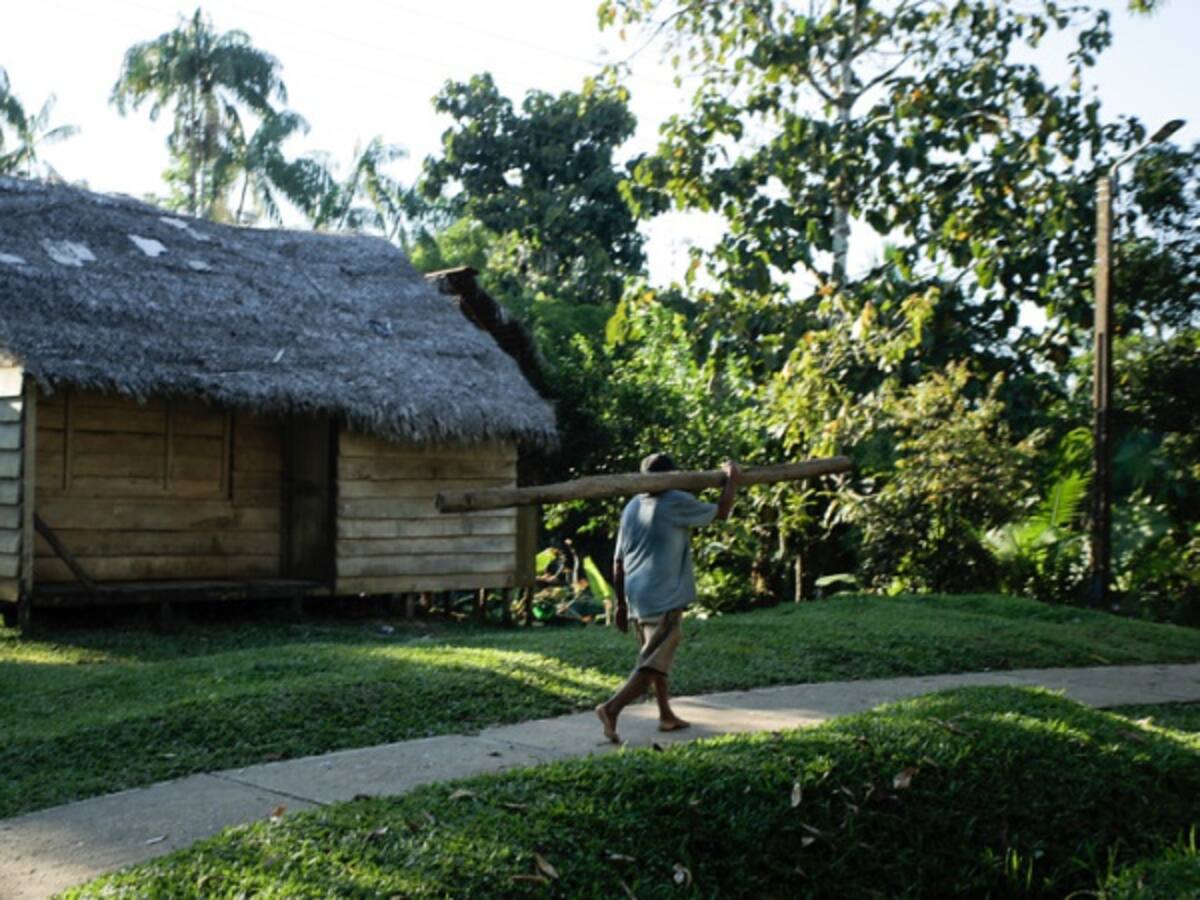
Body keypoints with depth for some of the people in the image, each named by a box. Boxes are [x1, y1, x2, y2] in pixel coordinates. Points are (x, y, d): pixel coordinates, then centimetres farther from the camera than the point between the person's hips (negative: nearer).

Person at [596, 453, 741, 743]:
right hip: (665, 600, -7)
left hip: (636, 599, 8)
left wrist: (620, 603, 18)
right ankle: (612, 707, -24)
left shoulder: (632, 507, 11)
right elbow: (721, 512, 5)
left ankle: (666, 715, 30)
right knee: (653, 665, -8)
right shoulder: (677, 502, -8)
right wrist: (732, 479, 20)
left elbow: (618, 562, 12)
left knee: (657, 657, 22)